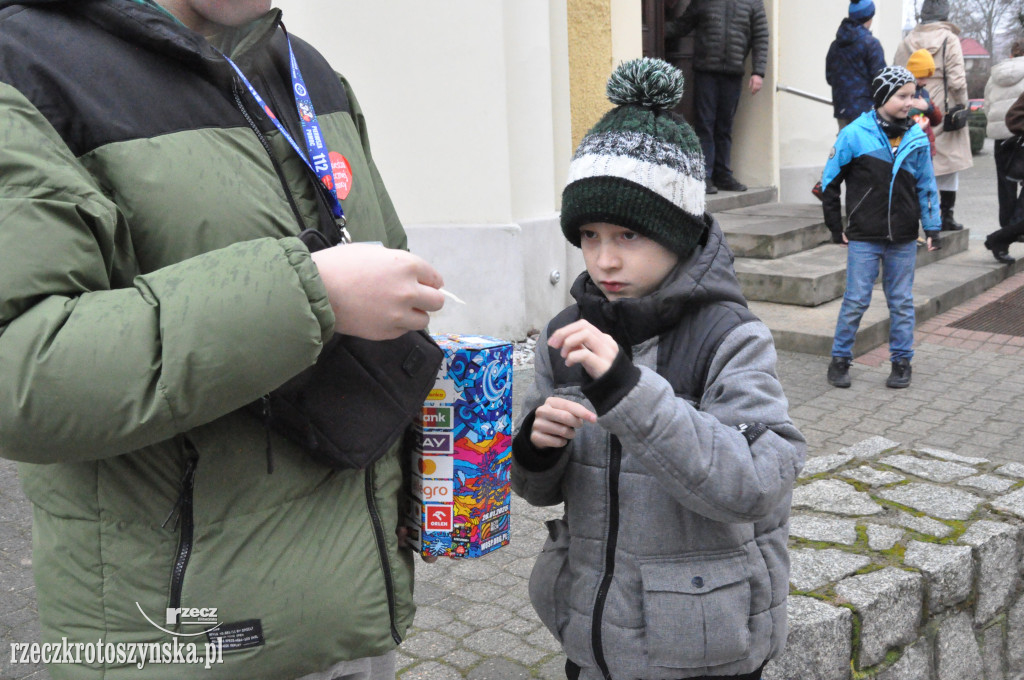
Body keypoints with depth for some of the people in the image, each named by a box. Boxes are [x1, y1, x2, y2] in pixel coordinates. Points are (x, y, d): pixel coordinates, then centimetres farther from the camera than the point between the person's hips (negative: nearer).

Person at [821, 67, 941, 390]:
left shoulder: (917, 138, 3)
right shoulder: (855, 134, -7)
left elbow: (926, 185, 11)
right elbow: (830, 181, 0)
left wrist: (932, 227, 6)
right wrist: (836, 227, 1)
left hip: (903, 238, 3)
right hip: (864, 237, -3)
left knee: (902, 301, 10)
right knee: (856, 300, 1)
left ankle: (902, 361, 21)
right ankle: (840, 359, 14)